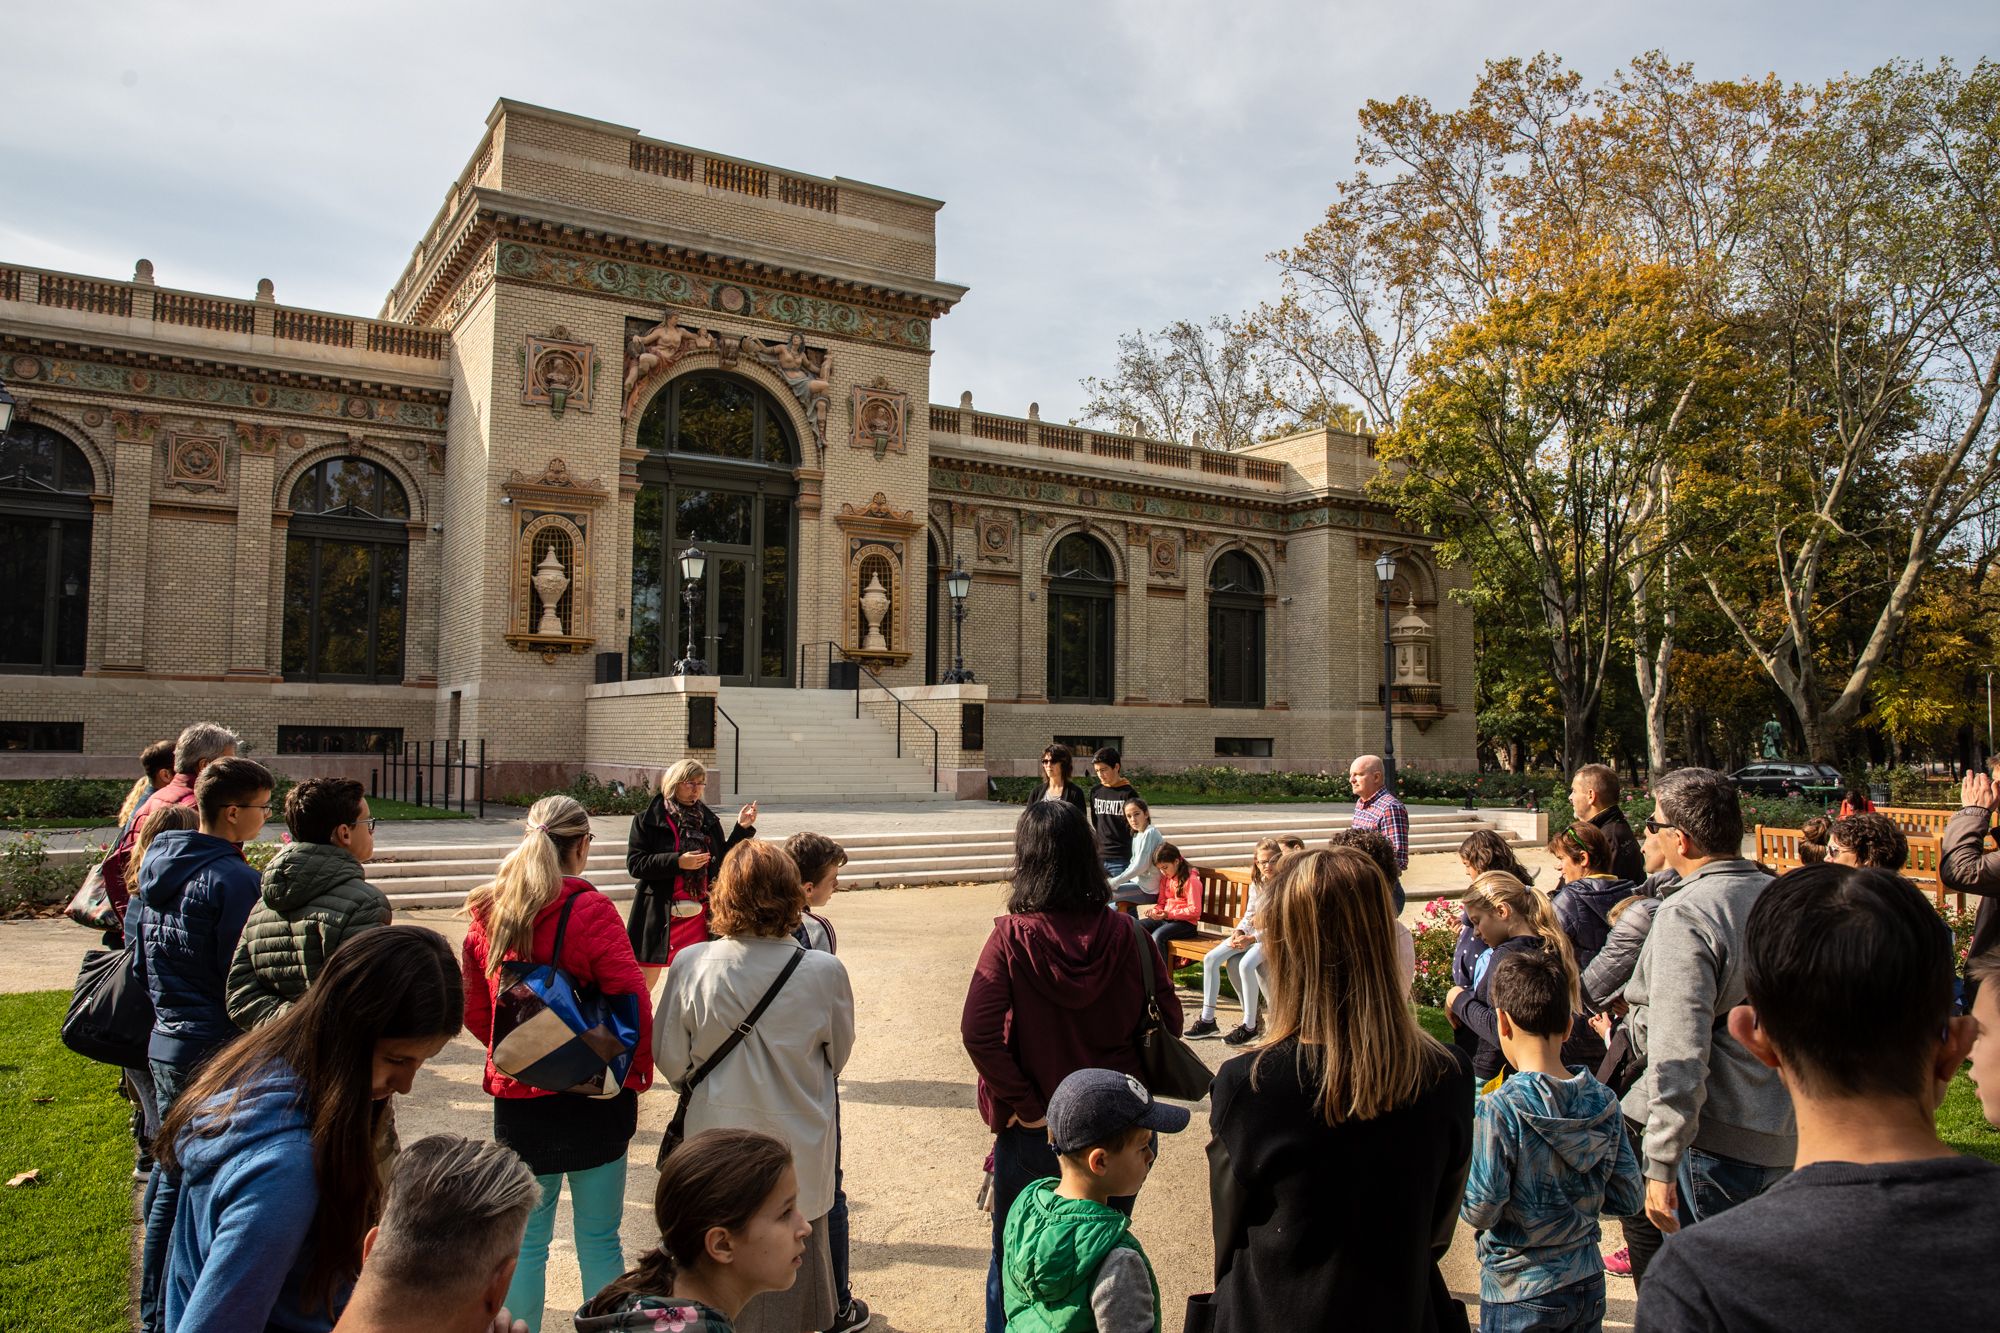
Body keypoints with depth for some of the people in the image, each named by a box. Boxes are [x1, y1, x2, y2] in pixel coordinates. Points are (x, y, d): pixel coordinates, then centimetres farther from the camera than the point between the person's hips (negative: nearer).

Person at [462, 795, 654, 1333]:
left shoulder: (488, 911, 0)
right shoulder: (590, 910, -15)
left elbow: (473, 1007, 7)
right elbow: (631, 1001, -18)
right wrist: (636, 1075, -5)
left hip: (515, 1095, 4)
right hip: (591, 1094, -4)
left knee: (525, 1241, 16)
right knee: (598, 1238, 9)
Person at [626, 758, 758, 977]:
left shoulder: (708, 820, 9)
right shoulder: (648, 819, -3)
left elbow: (723, 862, 8)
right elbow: (635, 864, -11)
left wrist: (742, 828, -1)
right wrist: (677, 862, -20)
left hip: (699, 915, 4)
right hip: (660, 915, -3)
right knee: (645, 978, 3)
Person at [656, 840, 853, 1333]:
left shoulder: (691, 965, -17)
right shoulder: (825, 972, -19)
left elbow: (672, 1060, -4)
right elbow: (839, 1054, -1)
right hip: (798, 1154, -1)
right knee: (789, 1279, 20)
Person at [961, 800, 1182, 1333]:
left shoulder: (1011, 937, -17)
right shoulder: (1128, 935, -12)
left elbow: (978, 1034, -23)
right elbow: (1169, 1021, -4)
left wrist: (1024, 1102, -13)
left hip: (1034, 1131, -2)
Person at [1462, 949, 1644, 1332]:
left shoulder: (1500, 1110, -23)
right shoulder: (1603, 1102, -7)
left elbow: (1480, 1212, -20)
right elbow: (1630, 1198, 0)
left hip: (1519, 1296, -5)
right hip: (1588, 1286, 5)